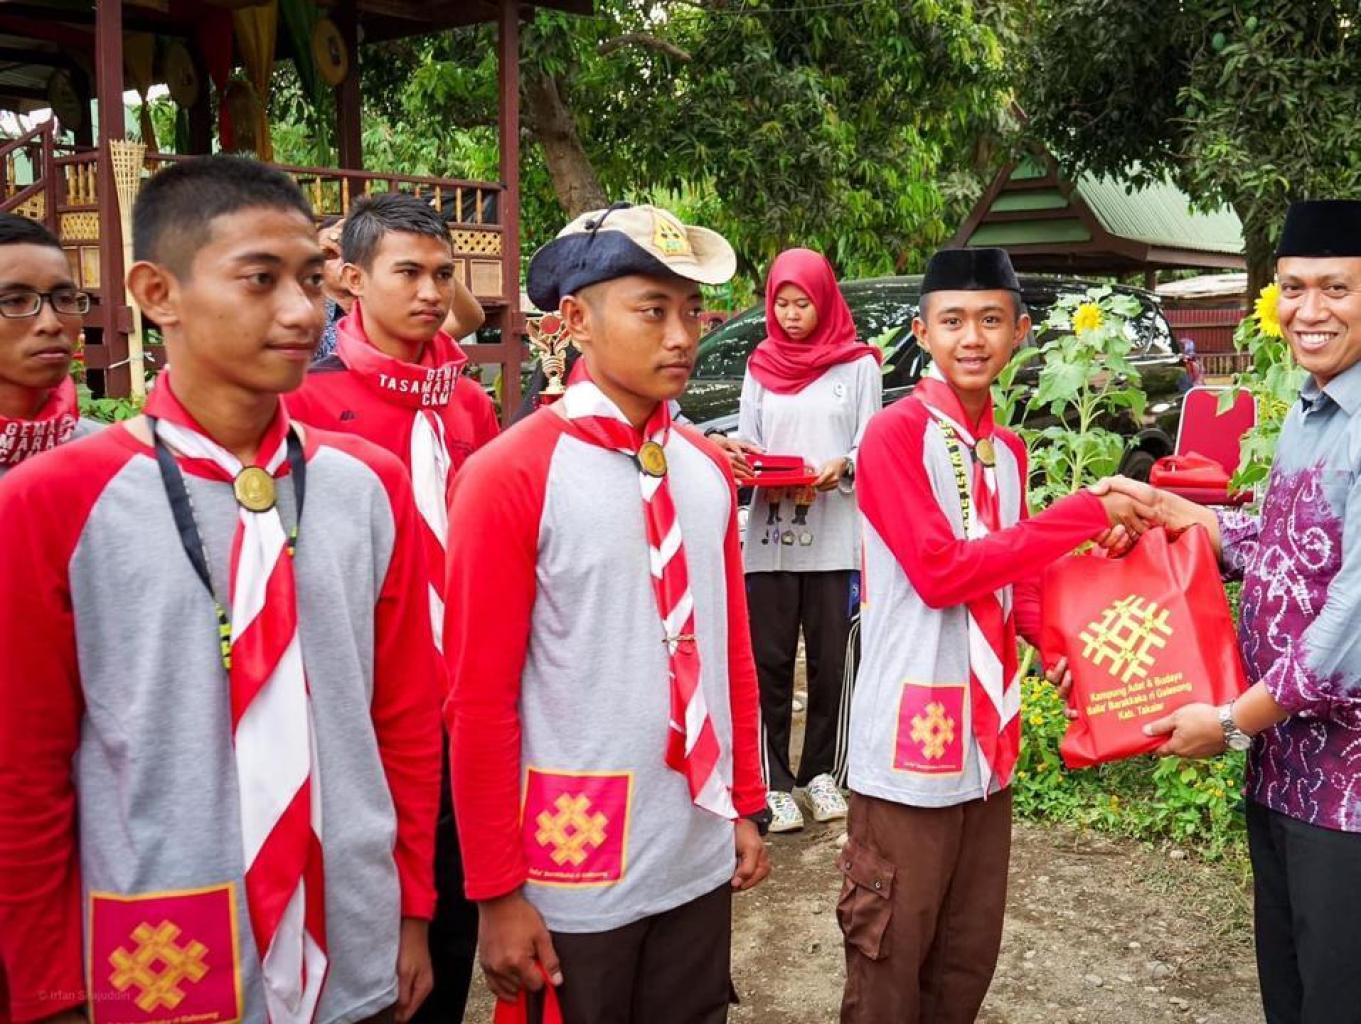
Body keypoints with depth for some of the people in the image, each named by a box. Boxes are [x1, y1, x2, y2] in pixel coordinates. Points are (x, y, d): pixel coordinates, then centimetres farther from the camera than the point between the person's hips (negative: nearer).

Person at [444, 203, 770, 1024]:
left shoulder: (709, 471, 5)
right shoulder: (510, 476, -13)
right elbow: (479, 697, -13)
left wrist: (746, 805, 12)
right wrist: (497, 892, -11)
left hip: (701, 856, 5)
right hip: (574, 869, -5)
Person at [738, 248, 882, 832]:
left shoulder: (859, 364, 5)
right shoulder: (761, 367, 12)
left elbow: (869, 446, 1)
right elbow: (745, 443, 9)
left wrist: (839, 468, -20)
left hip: (835, 537, -1)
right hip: (770, 535, 1)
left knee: (830, 659, 5)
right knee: (771, 662, 2)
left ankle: (819, 771, 20)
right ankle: (774, 783, 9)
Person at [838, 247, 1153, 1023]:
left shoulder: (1008, 450, 12)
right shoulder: (894, 434, -11)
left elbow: (1015, 585, 16)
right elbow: (941, 572, -20)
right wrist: (1084, 516, -18)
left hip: (988, 744, 7)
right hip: (909, 747, -7)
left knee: (970, 956, 19)